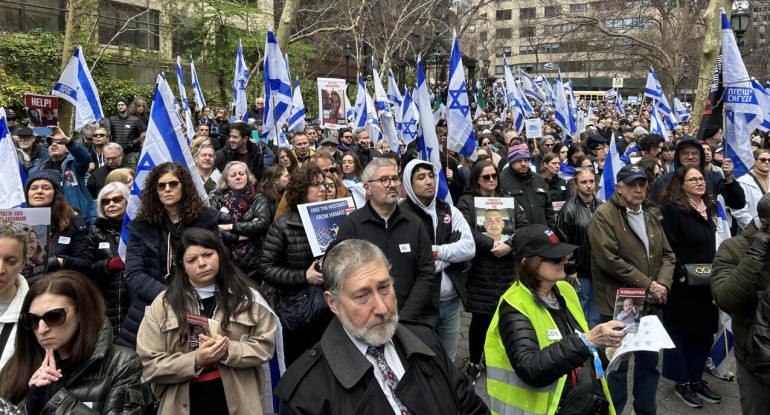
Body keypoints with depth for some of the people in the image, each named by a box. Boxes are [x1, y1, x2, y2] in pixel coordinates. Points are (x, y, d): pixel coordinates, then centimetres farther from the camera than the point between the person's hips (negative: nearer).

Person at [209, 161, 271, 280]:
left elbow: (263, 223, -14)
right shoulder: (216, 198, 4)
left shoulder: (258, 199, 3)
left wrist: (231, 226, -12)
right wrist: (240, 236, -12)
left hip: (253, 262, 0)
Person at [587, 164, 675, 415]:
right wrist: (648, 285, -17)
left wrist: (662, 284, -7)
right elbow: (609, 260, -20)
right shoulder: (604, 215, -11)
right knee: (617, 365, 5)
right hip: (617, 304, -7)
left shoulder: (651, 215, 12)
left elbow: (667, 254, 12)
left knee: (649, 361, 17)